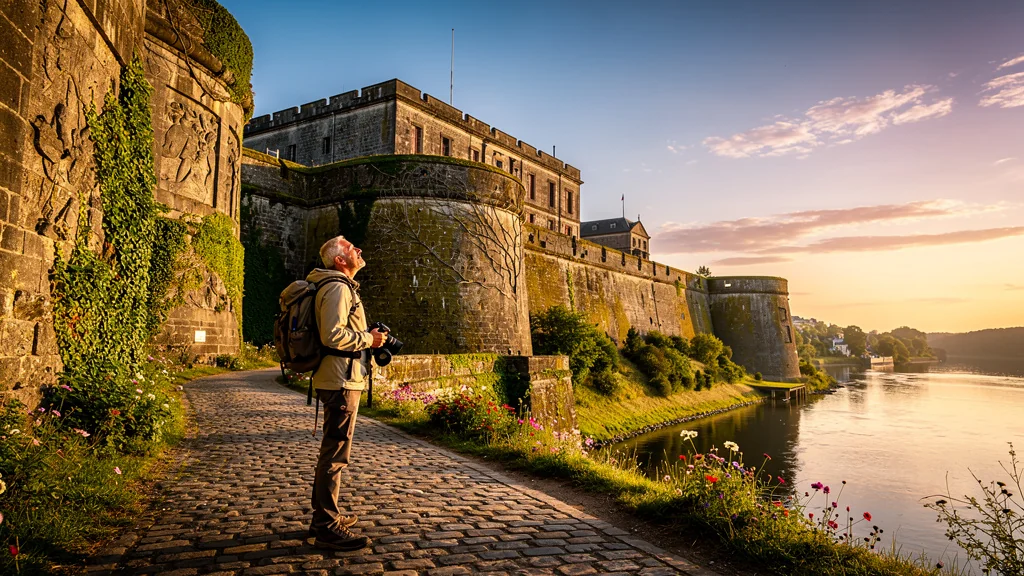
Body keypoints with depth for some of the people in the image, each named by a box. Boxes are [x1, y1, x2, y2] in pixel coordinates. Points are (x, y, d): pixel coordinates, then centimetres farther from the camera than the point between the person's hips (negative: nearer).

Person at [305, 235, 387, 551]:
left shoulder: (344, 287, 20)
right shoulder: (338, 287, -14)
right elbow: (333, 335, -25)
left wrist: (369, 337, 14)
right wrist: (369, 339, -14)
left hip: (340, 379, 11)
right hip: (341, 380, -11)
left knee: (332, 450, 19)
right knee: (336, 452, -7)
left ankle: (326, 514, 32)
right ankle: (327, 528, 0)